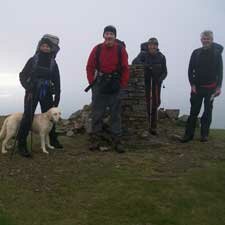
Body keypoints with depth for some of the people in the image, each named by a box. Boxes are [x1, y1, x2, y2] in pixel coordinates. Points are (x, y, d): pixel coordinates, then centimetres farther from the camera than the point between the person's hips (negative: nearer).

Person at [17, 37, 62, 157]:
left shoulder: (53, 63, 9)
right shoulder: (33, 60, 4)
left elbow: (57, 81, 8)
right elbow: (23, 75, 4)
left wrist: (57, 96, 2)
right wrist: (28, 87, -11)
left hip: (47, 93, 3)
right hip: (32, 92, -3)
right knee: (28, 116, -14)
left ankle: (53, 140, 26)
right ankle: (21, 144, -13)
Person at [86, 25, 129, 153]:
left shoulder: (121, 49, -3)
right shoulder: (97, 49, -1)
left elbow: (125, 69, -1)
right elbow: (90, 67, 3)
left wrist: (123, 84, -5)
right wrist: (92, 82, -2)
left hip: (115, 86, 0)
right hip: (100, 85, 1)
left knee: (116, 114, 5)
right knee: (97, 114, 5)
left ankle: (117, 141, 13)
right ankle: (95, 141, 15)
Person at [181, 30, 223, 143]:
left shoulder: (216, 53, 1)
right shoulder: (196, 53, 3)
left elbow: (220, 71, 2)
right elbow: (190, 70, 3)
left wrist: (218, 86, -4)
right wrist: (192, 84, -5)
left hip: (211, 87, 0)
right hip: (197, 87, 1)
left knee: (208, 111, 6)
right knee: (194, 111, 1)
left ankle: (204, 134, 15)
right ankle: (189, 134, 6)